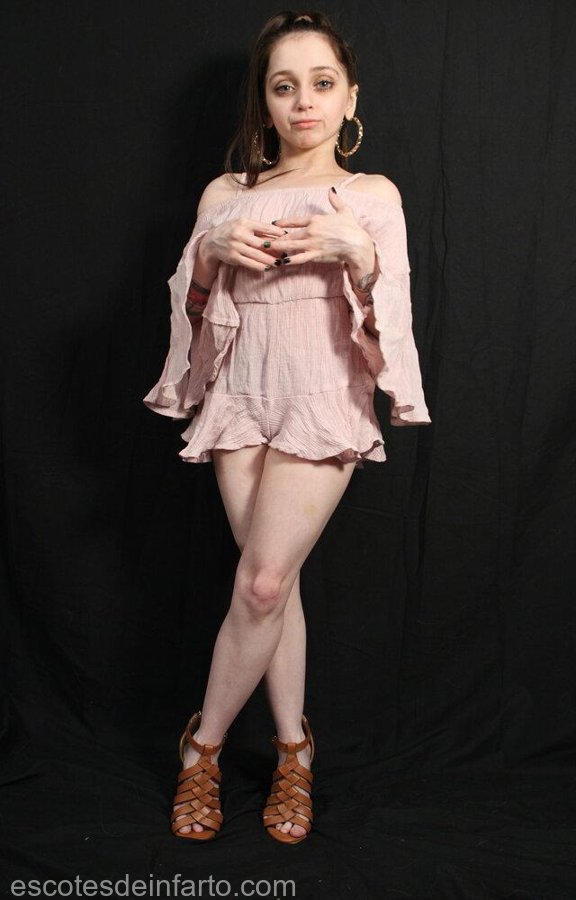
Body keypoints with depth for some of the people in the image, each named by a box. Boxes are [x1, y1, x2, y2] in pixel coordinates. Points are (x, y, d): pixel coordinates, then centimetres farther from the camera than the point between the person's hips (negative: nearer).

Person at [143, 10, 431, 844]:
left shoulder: (374, 195, 6)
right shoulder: (225, 193, 12)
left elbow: (392, 312, 0)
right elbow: (190, 304, 9)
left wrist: (357, 252, -18)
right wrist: (212, 253, -10)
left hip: (324, 399, -2)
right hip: (241, 396, 3)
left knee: (264, 583, -9)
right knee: (274, 582, 3)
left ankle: (204, 742, 13)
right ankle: (293, 747, 19)